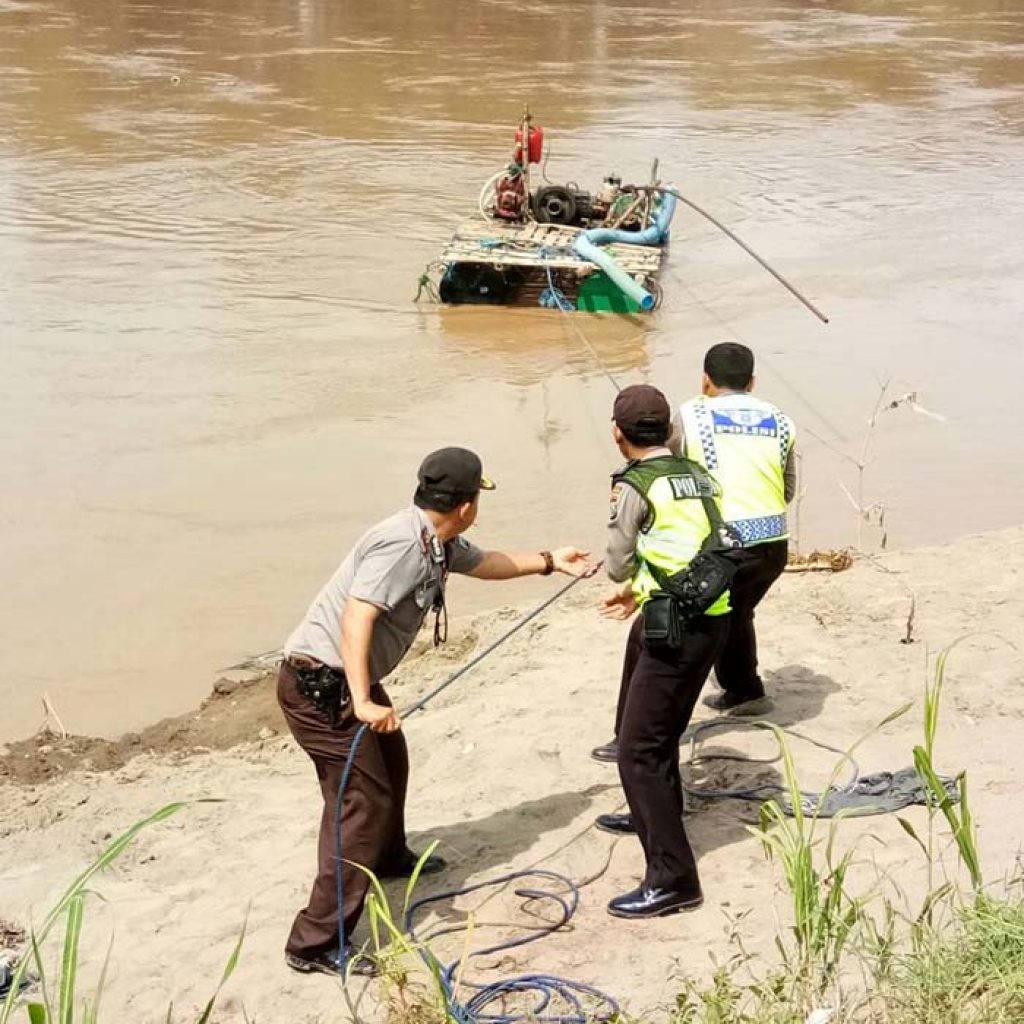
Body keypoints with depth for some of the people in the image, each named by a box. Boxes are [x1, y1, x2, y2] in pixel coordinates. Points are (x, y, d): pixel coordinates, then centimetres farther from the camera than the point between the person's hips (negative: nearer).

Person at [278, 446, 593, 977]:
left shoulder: (437, 540, 7)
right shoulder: (402, 543, -24)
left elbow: (484, 563, 29)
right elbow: (356, 618, -33)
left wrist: (548, 561, 33)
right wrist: (363, 702, -37)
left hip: (343, 679, 10)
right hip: (320, 683, -10)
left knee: (390, 761, 30)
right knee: (365, 800, -11)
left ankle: (388, 857, 56)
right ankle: (317, 942, -10)